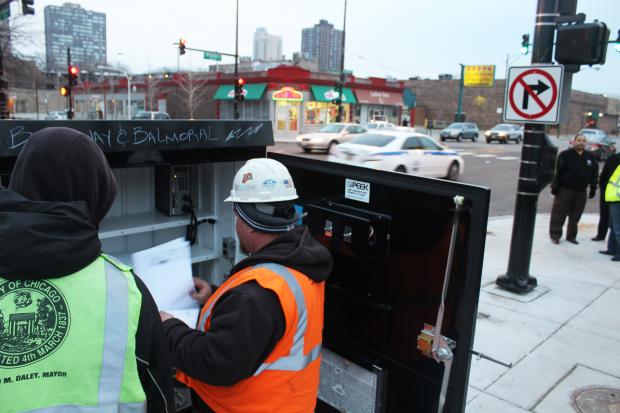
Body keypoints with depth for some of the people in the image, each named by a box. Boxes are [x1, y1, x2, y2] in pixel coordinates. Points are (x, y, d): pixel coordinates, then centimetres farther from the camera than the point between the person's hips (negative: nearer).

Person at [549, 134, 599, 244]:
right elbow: (558, 172, -8)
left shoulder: (590, 157, 9)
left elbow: (594, 173, 12)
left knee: (575, 216, 10)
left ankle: (571, 236, 21)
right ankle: (555, 235, 7)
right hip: (565, 189, -4)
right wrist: (555, 186, -12)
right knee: (558, 214, -2)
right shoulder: (565, 155, -5)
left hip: (581, 191, 4)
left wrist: (593, 188, 7)